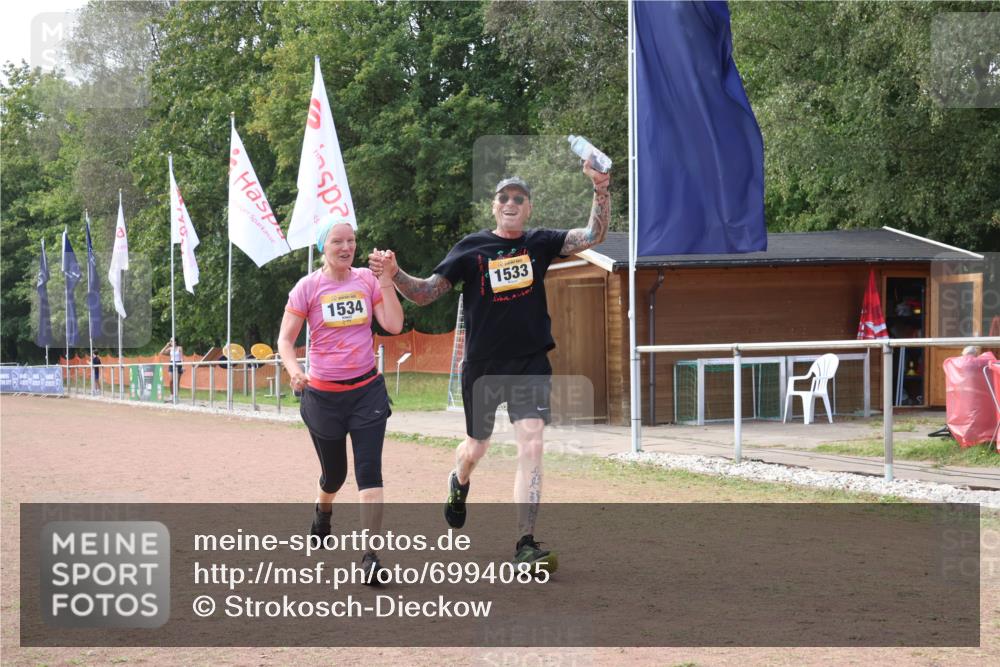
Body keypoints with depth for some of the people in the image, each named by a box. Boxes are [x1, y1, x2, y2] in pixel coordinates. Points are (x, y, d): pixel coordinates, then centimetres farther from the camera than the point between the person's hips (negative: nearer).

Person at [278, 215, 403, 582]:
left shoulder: (367, 279, 1)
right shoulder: (308, 287, -5)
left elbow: (394, 325, -7)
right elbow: (285, 339, -4)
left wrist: (386, 279, -13)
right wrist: (294, 371, -22)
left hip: (367, 390, 1)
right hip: (323, 395, -1)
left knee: (369, 471, -11)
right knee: (334, 474, 14)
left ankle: (370, 557, -11)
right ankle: (321, 516, 49)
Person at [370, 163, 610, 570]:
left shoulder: (539, 243, 3)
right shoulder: (472, 248, -2)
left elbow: (593, 235, -7)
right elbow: (426, 293, -5)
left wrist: (601, 190, -22)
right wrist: (395, 274, -24)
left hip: (530, 363, 0)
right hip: (482, 365, 0)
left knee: (531, 446, -15)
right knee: (476, 446, 15)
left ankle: (526, 546, -14)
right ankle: (459, 483, 53)